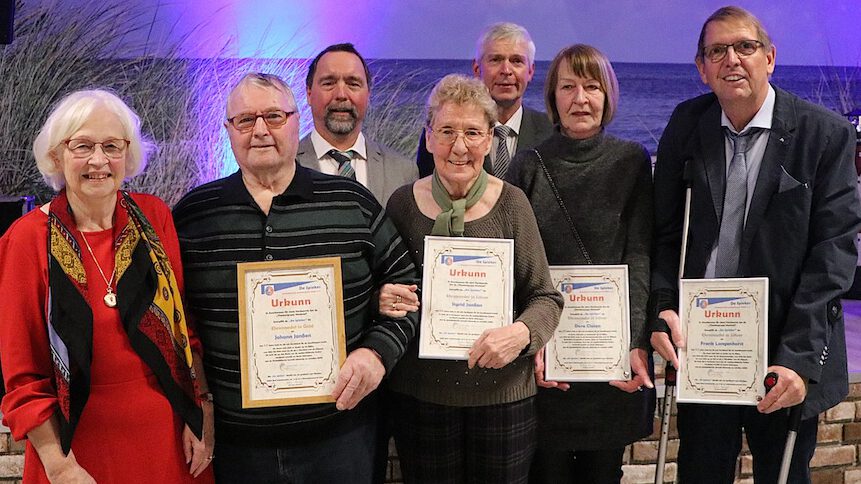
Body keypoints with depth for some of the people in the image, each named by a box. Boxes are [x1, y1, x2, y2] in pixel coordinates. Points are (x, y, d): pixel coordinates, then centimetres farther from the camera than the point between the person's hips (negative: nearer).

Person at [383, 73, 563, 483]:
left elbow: (546, 298, -2)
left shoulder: (510, 203, -4)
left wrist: (522, 332, -22)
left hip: (503, 391, 0)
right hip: (420, 392, 1)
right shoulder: (403, 203, 0)